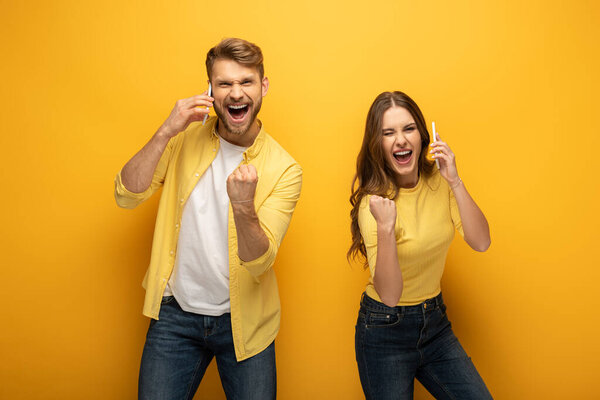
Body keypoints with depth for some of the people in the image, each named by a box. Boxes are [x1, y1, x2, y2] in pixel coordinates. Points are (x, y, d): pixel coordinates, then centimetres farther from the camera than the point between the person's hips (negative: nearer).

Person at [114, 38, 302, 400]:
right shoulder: (185, 139, -3)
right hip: (175, 314, 1)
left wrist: (244, 207, -38)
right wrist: (166, 132, -21)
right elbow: (127, 195, -10)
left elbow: (260, 263, -18)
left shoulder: (284, 169, -12)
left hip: (242, 321, -1)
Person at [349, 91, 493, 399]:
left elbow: (481, 242, -13)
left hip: (435, 322, 5)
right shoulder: (374, 202, -19)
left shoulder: (438, 182, -4)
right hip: (385, 329, -4)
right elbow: (389, 295, -24)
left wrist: (455, 182, -21)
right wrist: (385, 229, -38)